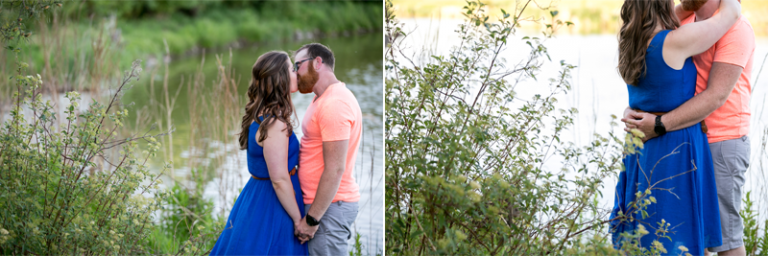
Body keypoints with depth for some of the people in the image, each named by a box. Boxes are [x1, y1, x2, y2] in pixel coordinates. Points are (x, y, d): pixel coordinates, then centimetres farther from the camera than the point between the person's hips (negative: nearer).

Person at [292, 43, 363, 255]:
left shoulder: (334, 104, -17)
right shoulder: (322, 99, 16)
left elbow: (335, 170, -21)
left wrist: (312, 219, -19)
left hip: (328, 206, -10)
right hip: (322, 203, 10)